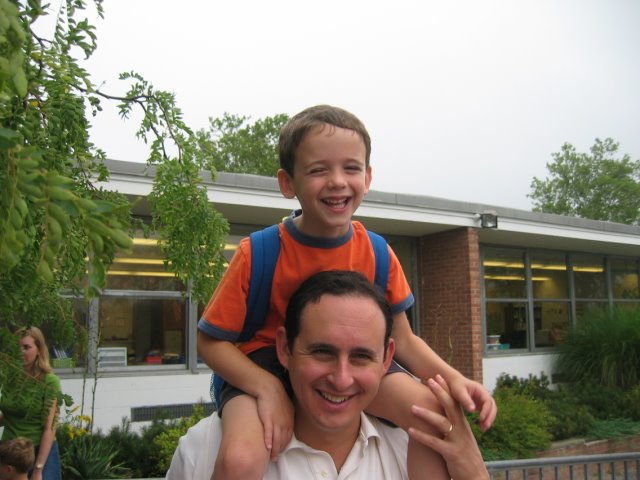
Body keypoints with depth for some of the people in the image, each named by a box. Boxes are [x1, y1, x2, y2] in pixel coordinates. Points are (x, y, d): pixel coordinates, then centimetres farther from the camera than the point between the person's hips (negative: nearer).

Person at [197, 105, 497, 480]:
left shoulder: (377, 254, -8)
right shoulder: (257, 254, -18)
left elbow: (402, 339, 0)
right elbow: (211, 341, -11)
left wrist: (452, 377, -19)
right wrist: (267, 388, -27)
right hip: (266, 366, -3)